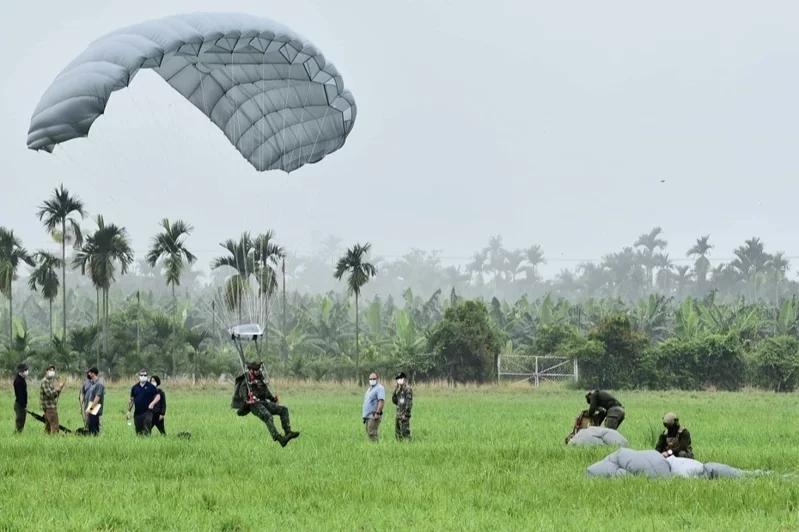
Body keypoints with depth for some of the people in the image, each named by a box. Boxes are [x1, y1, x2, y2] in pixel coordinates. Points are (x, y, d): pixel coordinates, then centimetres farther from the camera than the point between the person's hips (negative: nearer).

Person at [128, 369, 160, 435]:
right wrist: (129, 411, 15)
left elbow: (157, 396, 5)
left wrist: (152, 403, -12)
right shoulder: (135, 387, 11)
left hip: (147, 412, -3)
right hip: (137, 413, 3)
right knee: (138, 430, 6)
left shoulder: (151, 387, 2)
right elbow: (131, 400, 17)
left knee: (147, 429, -14)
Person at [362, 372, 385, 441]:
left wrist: (377, 413, -26)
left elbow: (381, 401, -19)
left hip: (374, 415, -10)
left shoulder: (379, 388, -9)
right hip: (367, 416, 10)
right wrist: (364, 414, 23)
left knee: (372, 433, -15)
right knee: (369, 433, 9)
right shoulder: (369, 388, 21)